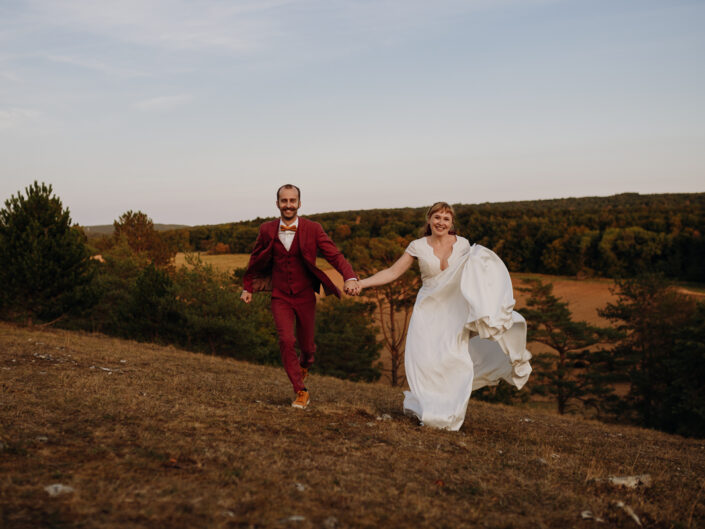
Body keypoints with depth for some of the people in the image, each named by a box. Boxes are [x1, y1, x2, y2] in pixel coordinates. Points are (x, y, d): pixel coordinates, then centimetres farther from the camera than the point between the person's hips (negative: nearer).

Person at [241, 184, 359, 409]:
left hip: (305, 296, 0)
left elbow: (334, 255, -15)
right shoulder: (267, 230, -3)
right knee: (286, 341, -16)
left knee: (306, 344, 10)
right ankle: (301, 392, 0)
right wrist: (247, 287, 17)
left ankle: (305, 364, 50)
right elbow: (256, 260, 13)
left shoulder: (312, 229, -10)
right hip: (280, 297, 1)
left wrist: (350, 277, -32)